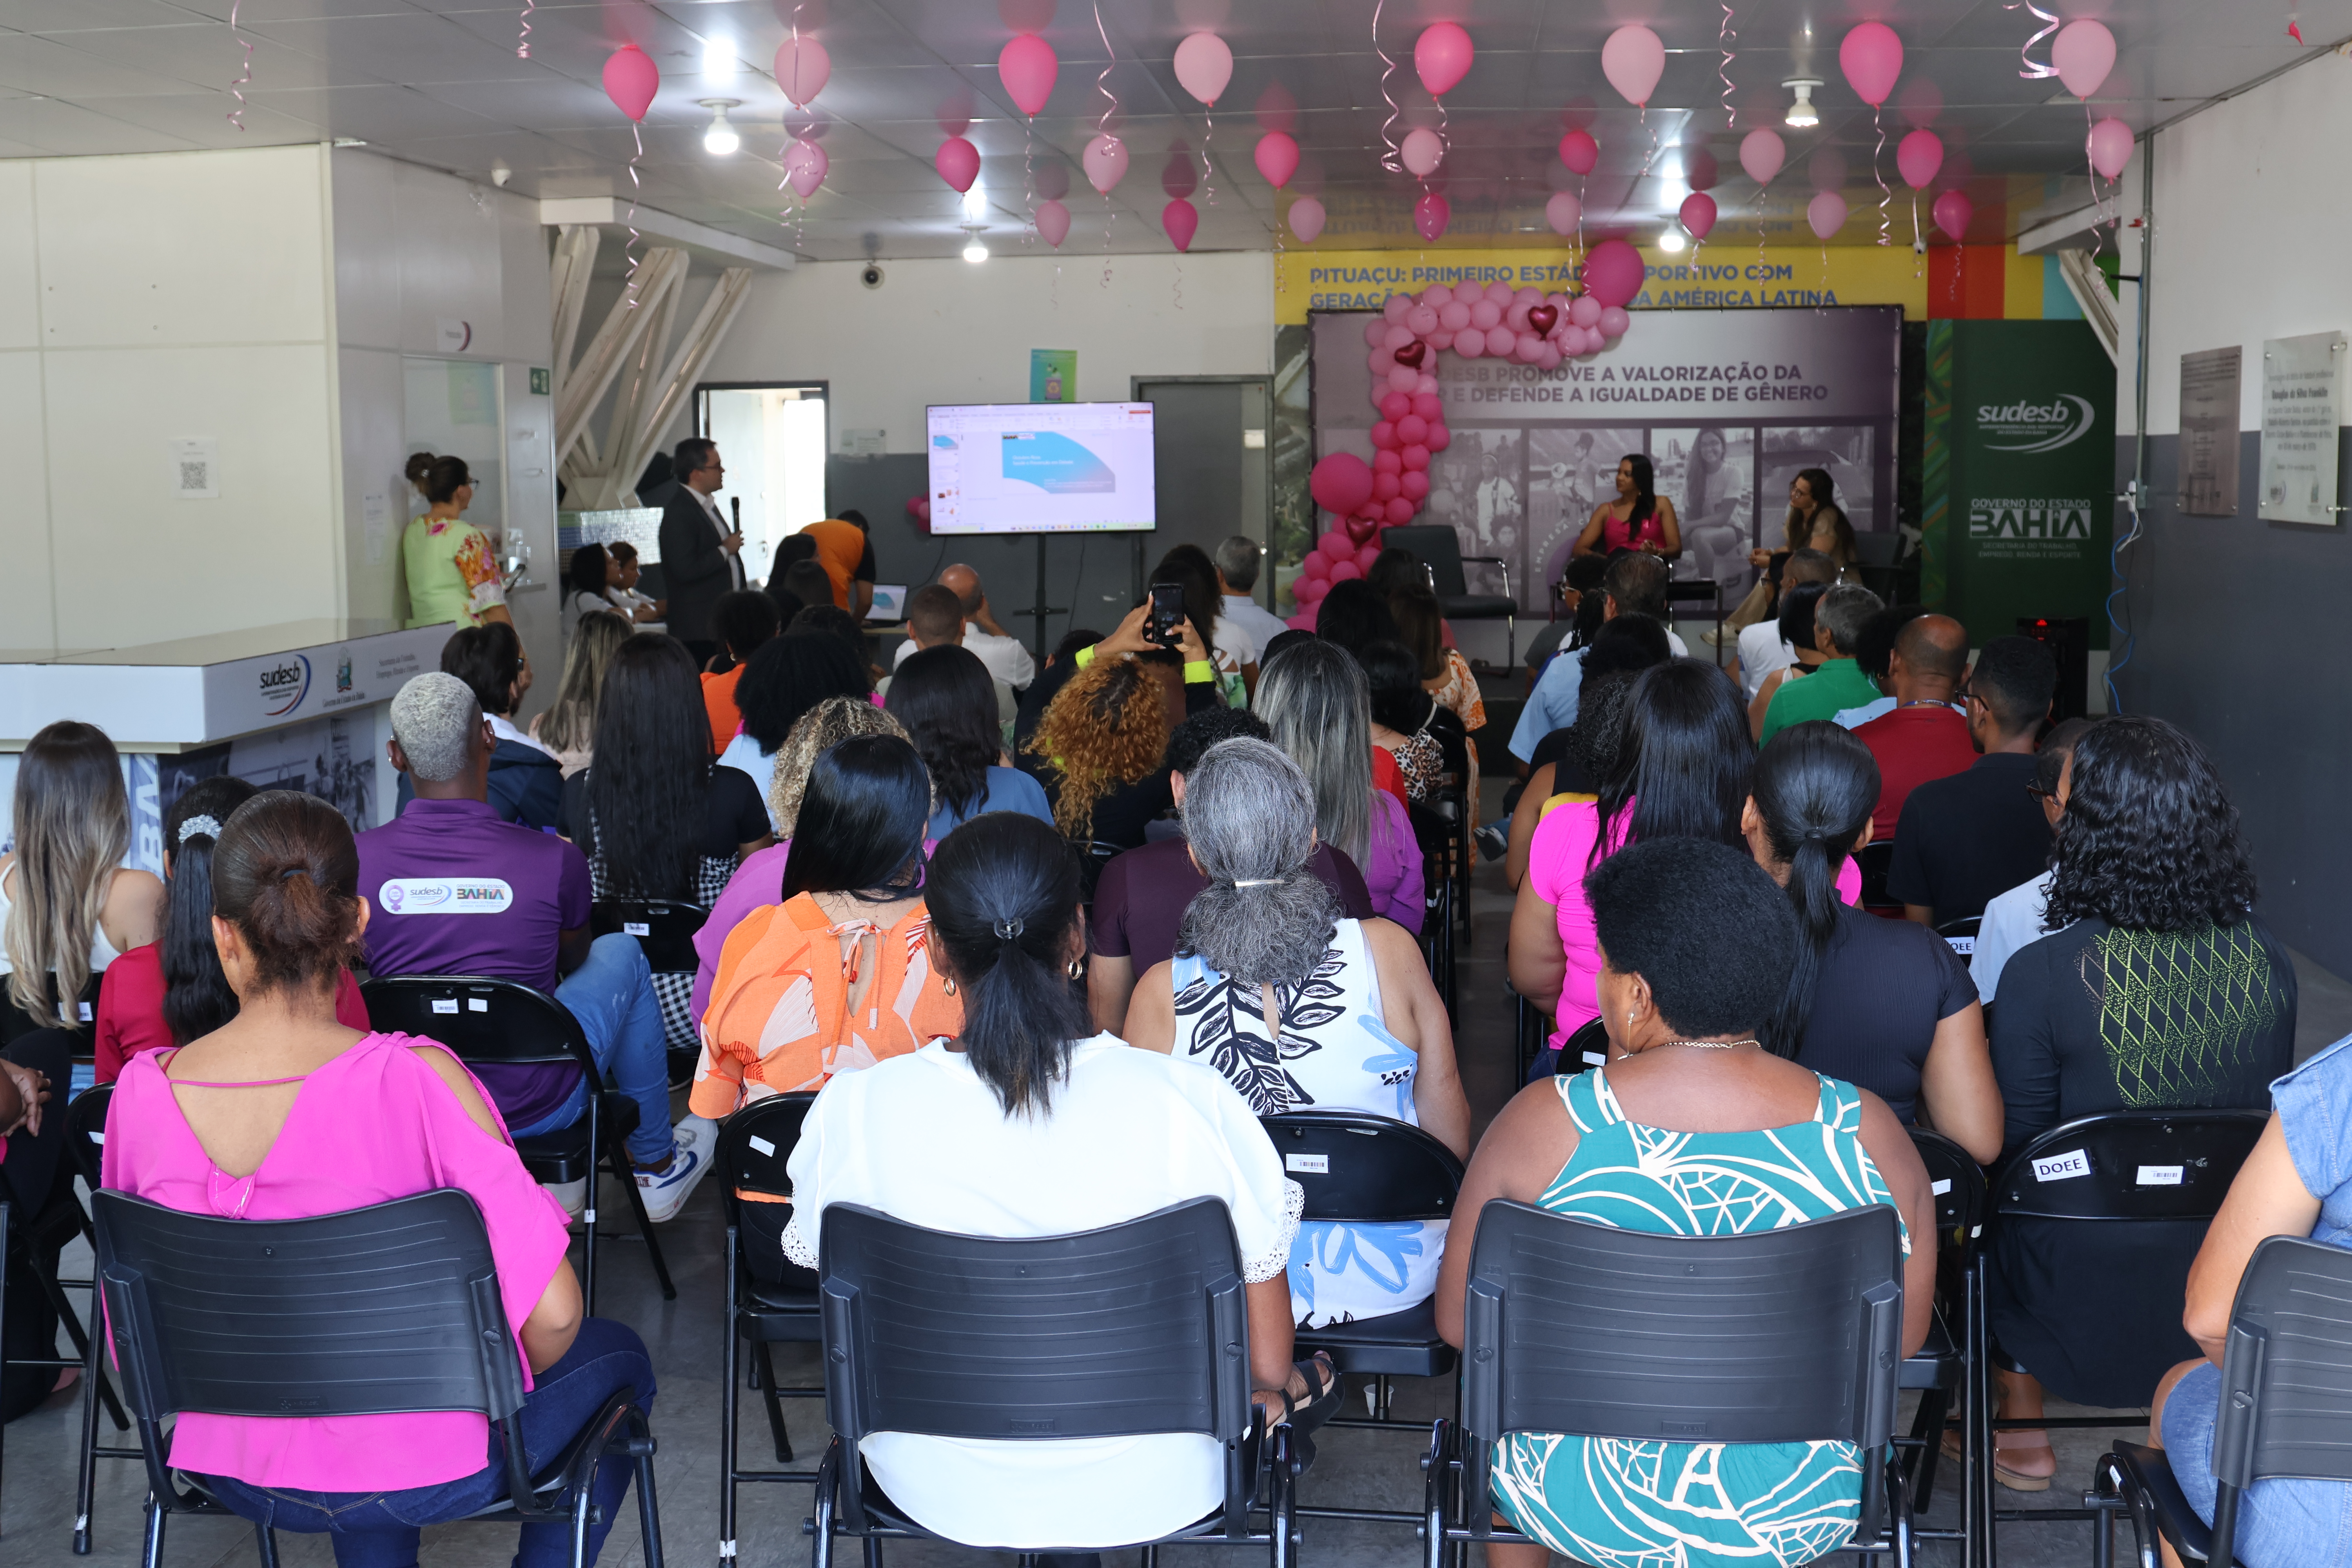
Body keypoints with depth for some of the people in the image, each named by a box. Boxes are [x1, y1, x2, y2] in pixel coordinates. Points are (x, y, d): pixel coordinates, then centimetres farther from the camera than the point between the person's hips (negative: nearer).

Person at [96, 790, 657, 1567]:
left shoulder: (142, 1090, -14)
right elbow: (551, 1311, -25)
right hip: (422, 1472, -4)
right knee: (616, 1355, 26)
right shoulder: (415, 1081, -26)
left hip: (233, 1472, 4)